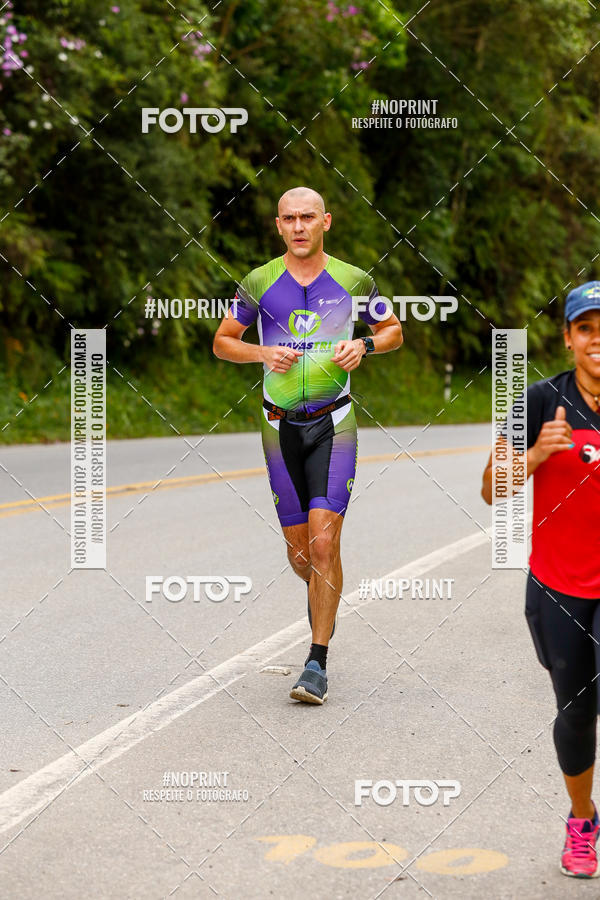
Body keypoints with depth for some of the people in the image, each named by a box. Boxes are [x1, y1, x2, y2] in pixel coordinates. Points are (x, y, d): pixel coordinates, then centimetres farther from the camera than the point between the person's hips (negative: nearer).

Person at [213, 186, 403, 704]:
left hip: (334, 425, -2)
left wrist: (363, 345, -8)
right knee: (299, 549, 7)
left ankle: (318, 663, -8)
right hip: (281, 424, 2)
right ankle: (322, 596, 43)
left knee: (323, 540, -14)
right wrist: (262, 353, -10)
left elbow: (394, 330, 13)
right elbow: (222, 341, 10)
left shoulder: (354, 281, -1)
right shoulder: (259, 283, 1)